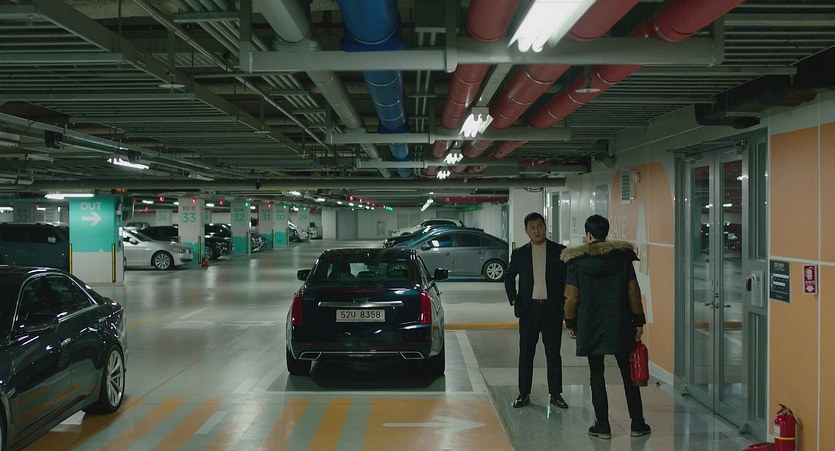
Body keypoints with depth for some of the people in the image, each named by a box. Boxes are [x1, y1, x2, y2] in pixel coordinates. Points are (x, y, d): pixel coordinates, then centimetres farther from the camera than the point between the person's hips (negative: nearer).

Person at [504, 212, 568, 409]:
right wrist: (513, 299, 6)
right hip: (528, 309, 1)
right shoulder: (519, 254, 6)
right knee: (526, 354, 5)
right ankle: (524, 394, 14)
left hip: (552, 309, -1)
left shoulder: (559, 251, 2)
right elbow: (509, 278, 16)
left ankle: (555, 394, 13)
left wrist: (564, 302, -3)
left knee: (553, 354, 5)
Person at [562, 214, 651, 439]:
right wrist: (639, 321, 6)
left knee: (597, 375, 8)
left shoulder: (576, 261, -6)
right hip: (620, 326, 2)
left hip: (590, 327, -1)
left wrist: (570, 323, 6)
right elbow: (633, 292, -1)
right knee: (628, 374, 11)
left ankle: (602, 425, 8)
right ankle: (637, 423, 15)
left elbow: (571, 298, -6)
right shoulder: (623, 256, -1)